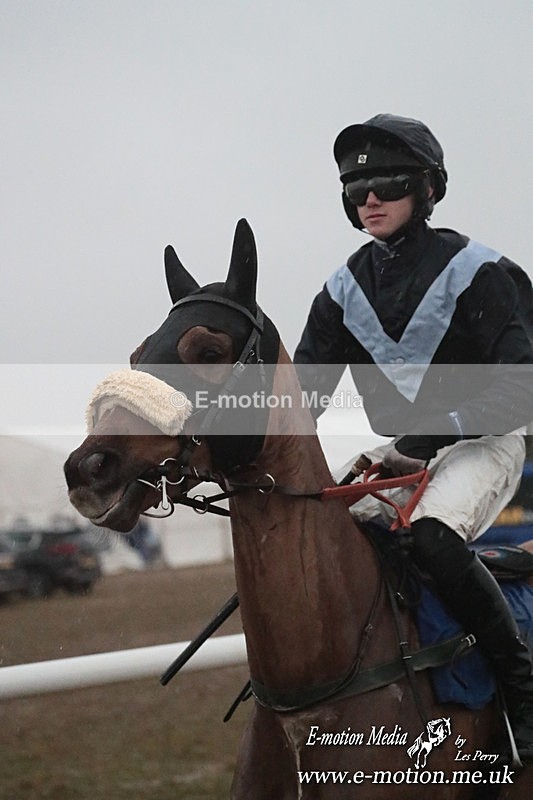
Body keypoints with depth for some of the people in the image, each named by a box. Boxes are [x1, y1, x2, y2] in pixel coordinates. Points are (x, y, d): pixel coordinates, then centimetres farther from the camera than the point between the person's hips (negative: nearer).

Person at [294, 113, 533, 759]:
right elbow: (306, 385, 4)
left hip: (481, 446, -7)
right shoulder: (345, 288, 4)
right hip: (400, 451, 7)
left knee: (433, 536, -34)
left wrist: (433, 434, -28)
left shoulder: (472, 270, -13)